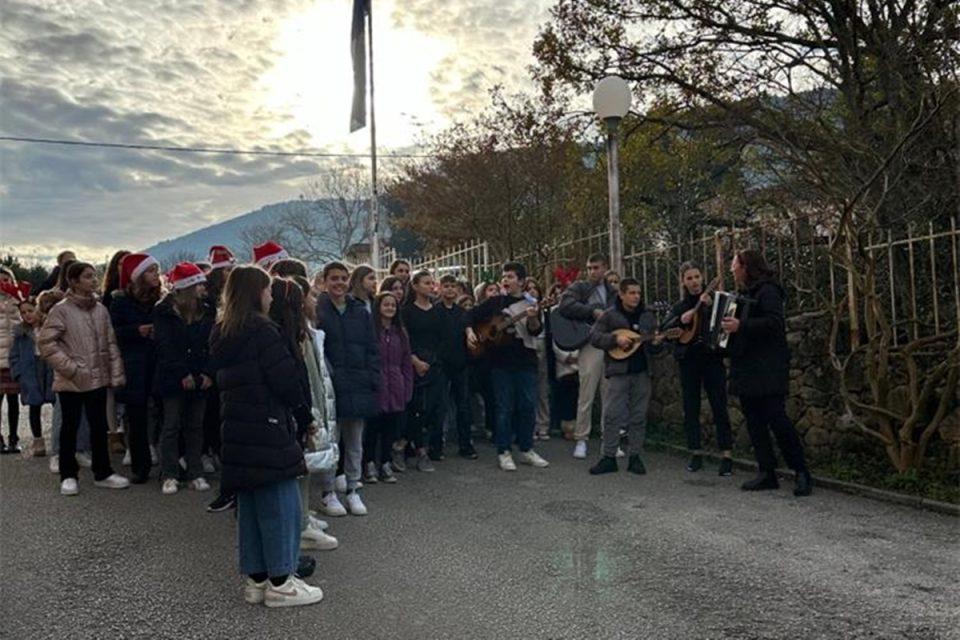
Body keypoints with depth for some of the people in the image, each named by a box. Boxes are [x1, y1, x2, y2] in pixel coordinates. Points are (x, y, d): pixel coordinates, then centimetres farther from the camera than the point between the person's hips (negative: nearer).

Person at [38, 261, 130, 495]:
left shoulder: (101, 310, 5)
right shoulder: (61, 310, -9)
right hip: (71, 381, -4)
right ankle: (68, 476, 20)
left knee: (99, 426, 10)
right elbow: (46, 343, -11)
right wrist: (70, 368, -15)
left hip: (98, 379, 4)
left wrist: (116, 374, 2)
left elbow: (110, 344, 8)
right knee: (70, 427, 8)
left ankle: (102, 472, 22)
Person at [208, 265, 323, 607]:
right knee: (280, 502, -1)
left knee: (249, 504, 13)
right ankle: (280, 582, 3)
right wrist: (305, 417, -1)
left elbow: (222, 380, 17)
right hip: (267, 428, -8)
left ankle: (255, 579, 20)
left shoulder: (221, 334, 13)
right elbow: (285, 380, -14)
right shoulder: (262, 330, -12)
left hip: (236, 429, 9)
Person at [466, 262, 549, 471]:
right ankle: (504, 452, 8)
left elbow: (536, 331, -6)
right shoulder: (494, 302, 6)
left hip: (525, 361, 1)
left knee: (528, 406, 5)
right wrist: (470, 332, -6)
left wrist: (533, 319, -26)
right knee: (505, 407, 1)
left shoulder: (530, 304, 6)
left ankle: (526, 450, 17)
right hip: (501, 362, -1)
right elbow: (472, 316, 11)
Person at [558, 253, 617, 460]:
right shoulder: (579, 288, 4)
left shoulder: (613, 292, 20)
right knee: (586, 396, -5)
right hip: (590, 344, -4)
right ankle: (581, 440, 5)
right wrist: (593, 311, -16)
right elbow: (565, 306, -14)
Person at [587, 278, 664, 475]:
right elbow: (594, 336, -5)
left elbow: (653, 348, 15)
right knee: (612, 415, -6)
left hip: (642, 372, 4)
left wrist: (655, 343, -8)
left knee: (639, 416, 6)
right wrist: (616, 339, -16)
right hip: (618, 371, -3)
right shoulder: (610, 315, 0)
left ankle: (634, 457, 15)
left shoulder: (648, 317, 11)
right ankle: (608, 457, 2)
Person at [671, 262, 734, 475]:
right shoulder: (679, 307, 11)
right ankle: (695, 454, 14)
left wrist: (711, 306, -20)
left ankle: (727, 456, -1)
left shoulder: (714, 300, 4)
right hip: (688, 362, 3)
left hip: (712, 360, -3)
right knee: (690, 409, 5)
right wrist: (683, 319, -17)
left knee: (719, 408, -5)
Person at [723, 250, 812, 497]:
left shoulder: (767, 291, -9)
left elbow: (774, 323, -22)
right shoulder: (745, 293, 19)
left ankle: (802, 473, 0)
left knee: (776, 418, -10)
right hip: (747, 369, 9)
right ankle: (767, 474, 13)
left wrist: (741, 326, -28)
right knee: (754, 422, 8)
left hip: (767, 369, -9)